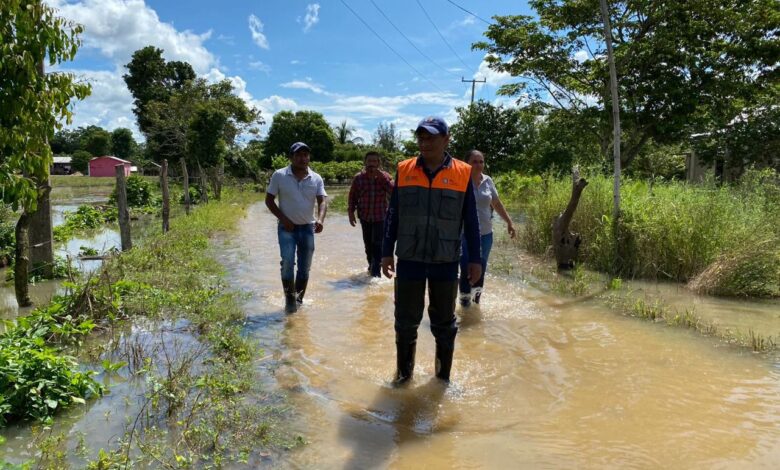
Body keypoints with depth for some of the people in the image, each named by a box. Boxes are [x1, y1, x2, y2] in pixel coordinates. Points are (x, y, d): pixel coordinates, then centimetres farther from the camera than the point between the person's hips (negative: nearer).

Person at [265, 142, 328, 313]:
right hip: (287, 227, -3)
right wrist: (283, 218, -12)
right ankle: (289, 299, -7)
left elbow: (323, 201, -8)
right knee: (288, 262, -19)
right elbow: (269, 199, -1)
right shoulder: (279, 175, -5)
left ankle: (299, 300, 24)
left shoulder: (316, 179, 0)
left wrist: (320, 219, -28)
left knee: (304, 267, 8)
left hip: (307, 228, 3)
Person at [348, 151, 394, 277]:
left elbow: (394, 192, -17)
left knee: (377, 244, -10)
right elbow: (352, 196, 6)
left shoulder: (384, 176, -3)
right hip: (364, 217, 2)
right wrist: (351, 212, 0)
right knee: (368, 244, 11)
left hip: (380, 217, -2)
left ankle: (376, 271, -6)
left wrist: (382, 178, -22)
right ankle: (371, 266, 32)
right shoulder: (358, 178, -1)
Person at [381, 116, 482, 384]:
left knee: (444, 323, 13)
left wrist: (475, 259, 1)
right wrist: (387, 252, 3)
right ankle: (403, 372, 26)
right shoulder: (404, 170, 1)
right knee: (405, 321, 9)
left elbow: (471, 221, 2)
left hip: (446, 261, -1)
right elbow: (392, 215, 6)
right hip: (409, 259, 1)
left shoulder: (462, 173, -2)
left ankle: (443, 375, 28)